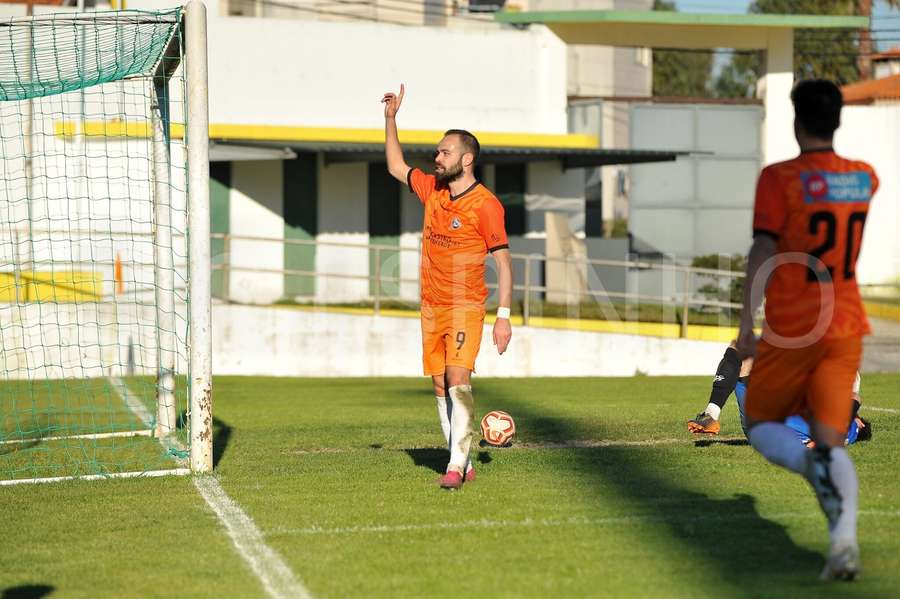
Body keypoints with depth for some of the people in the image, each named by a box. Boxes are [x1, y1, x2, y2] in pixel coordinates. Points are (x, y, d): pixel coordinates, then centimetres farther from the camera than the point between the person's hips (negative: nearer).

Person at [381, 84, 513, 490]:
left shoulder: (486, 205, -11)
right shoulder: (432, 190, 8)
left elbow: (503, 261, -9)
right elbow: (397, 167, 26)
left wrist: (504, 315, -14)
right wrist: (391, 119, 18)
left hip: (465, 308, -7)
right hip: (431, 306, 7)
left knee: (458, 378, -18)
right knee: (440, 386, 5)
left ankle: (457, 464, -21)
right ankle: (463, 464, 11)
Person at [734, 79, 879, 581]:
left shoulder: (780, 178, -9)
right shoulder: (864, 178, 7)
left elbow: (764, 253, -14)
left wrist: (747, 324, -12)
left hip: (792, 330, -4)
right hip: (847, 328, 4)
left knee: (762, 422, 13)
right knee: (831, 439, 3)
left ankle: (818, 468, -20)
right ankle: (845, 540, -21)